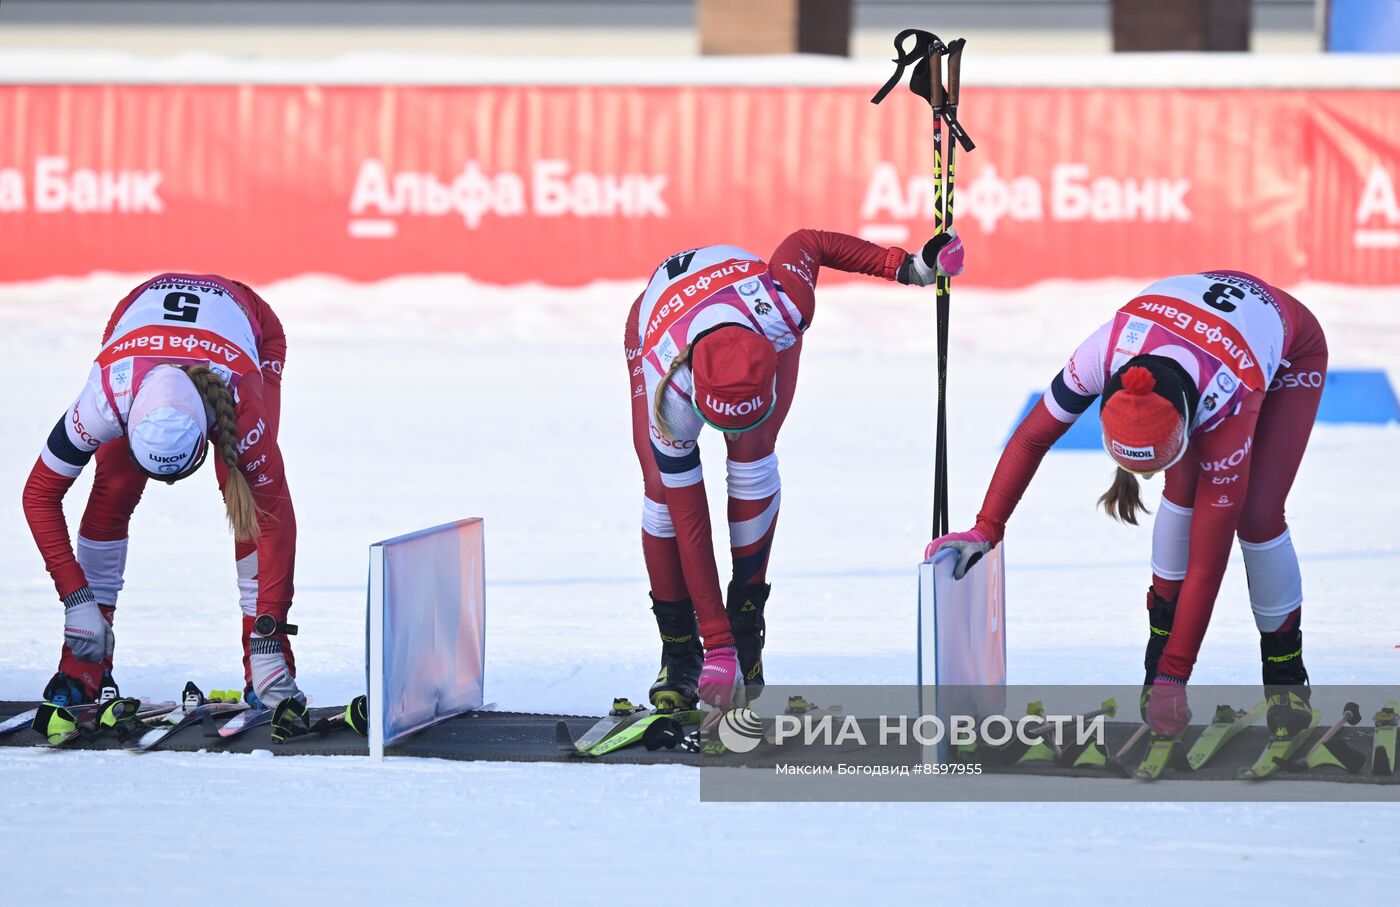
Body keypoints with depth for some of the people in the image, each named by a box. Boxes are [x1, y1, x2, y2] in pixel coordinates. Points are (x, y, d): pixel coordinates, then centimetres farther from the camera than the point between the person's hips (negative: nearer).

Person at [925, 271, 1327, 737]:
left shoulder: (1226, 406, -44)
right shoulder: (1104, 354, -39)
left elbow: (1207, 563, -38)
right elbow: (1032, 437, -18)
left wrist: (1173, 679, -35)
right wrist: (985, 530, -21)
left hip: (1291, 349, -4)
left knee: (1256, 515, -17)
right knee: (1182, 494, -16)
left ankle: (1285, 672, 1)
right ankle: (1161, 642, 1)